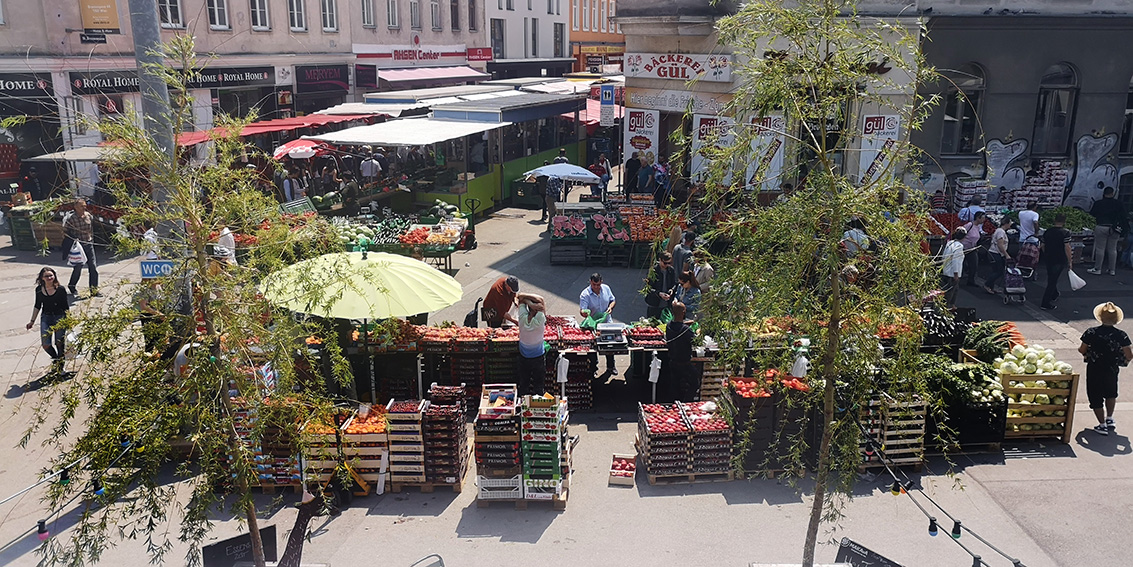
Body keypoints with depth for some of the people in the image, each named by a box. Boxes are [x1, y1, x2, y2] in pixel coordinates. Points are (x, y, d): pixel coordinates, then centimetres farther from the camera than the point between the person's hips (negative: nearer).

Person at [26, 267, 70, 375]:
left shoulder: (60, 289, -8)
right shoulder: (39, 289, 1)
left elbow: (65, 307, -1)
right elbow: (37, 306, 14)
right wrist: (32, 321, 16)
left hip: (59, 317, -3)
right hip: (46, 317, 3)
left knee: (59, 343, 3)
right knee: (45, 344, -4)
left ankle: (60, 363, 24)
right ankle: (55, 358, 26)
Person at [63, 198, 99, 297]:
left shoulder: (89, 216, 5)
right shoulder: (70, 219, -9)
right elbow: (65, 233, -1)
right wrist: (74, 239, -11)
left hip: (89, 245, 4)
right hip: (78, 246, -4)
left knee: (93, 267, -3)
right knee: (78, 268, 4)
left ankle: (94, 290, 3)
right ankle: (71, 286, 29)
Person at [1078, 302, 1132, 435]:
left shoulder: (1091, 332, -17)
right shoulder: (1121, 335, -13)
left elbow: (1082, 350, -11)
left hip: (1094, 370, -3)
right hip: (1112, 370, 3)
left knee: (1096, 398, 10)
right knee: (1111, 394, 30)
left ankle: (1102, 425, 12)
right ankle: (1109, 419, 37)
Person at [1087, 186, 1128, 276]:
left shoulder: (1098, 203, -5)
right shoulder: (1119, 204, 3)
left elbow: (1092, 215, 5)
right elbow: (1123, 216, 7)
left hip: (1101, 228, -3)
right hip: (1115, 229, 3)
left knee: (1100, 249, 0)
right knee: (1112, 249, 9)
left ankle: (1097, 269, 2)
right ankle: (1112, 270, 15)